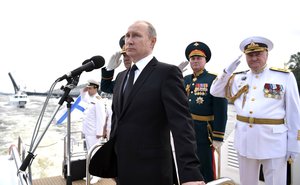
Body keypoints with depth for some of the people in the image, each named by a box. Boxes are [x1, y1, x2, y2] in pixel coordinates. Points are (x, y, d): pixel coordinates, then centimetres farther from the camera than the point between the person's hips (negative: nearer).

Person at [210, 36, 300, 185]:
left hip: (273, 141, -3)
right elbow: (215, 92, 10)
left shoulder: (285, 77, -2)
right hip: (244, 140, 4)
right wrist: (228, 70, -3)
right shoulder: (238, 78, 9)